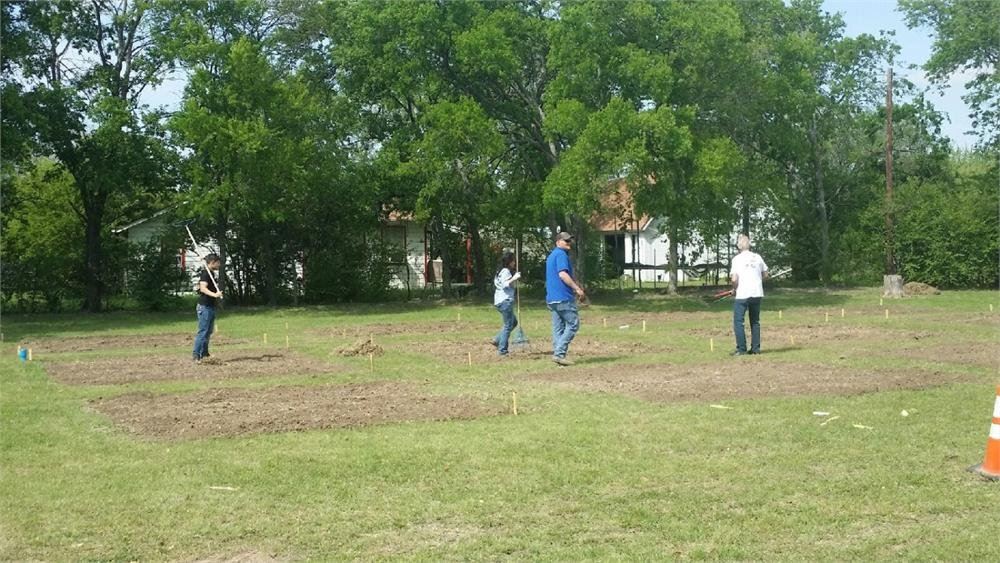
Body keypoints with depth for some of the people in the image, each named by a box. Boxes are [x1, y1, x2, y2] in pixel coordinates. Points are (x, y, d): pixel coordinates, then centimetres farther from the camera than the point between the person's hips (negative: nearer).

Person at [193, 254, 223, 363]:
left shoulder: (211, 273, 15)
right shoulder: (205, 273, -16)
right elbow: (203, 288, -30)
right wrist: (214, 295, -43)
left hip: (210, 306, 10)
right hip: (204, 306, -10)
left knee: (209, 331, 17)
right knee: (202, 331, -11)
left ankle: (204, 353, 26)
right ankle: (197, 355, -12)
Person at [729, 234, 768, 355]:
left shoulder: (737, 259, -8)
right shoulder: (757, 257, 5)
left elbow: (734, 279, -14)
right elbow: (765, 275, 10)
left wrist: (734, 289, 3)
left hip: (742, 294, -5)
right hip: (757, 293, 5)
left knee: (738, 322, 1)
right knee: (755, 322, 14)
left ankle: (741, 349, -3)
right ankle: (756, 348, 13)